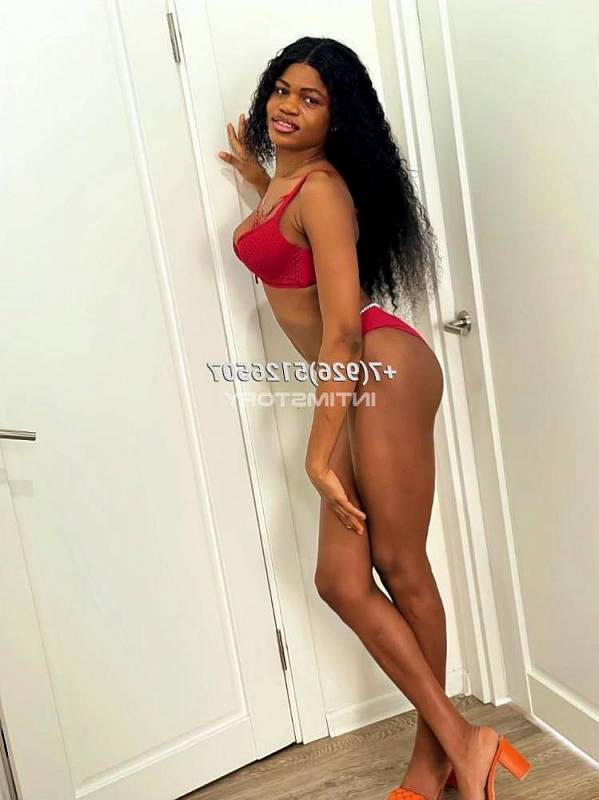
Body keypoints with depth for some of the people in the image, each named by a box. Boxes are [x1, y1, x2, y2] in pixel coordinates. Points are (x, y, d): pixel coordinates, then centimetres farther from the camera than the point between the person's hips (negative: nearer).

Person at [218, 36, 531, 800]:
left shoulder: (321, 188, -12)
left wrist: (319, 456, -18)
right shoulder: (289, 182, 15)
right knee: (341, 580, 6)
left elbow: (341, 329, -19)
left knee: (399, 568, -1)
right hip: (355, 384, 9)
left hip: (384, 370, -9)